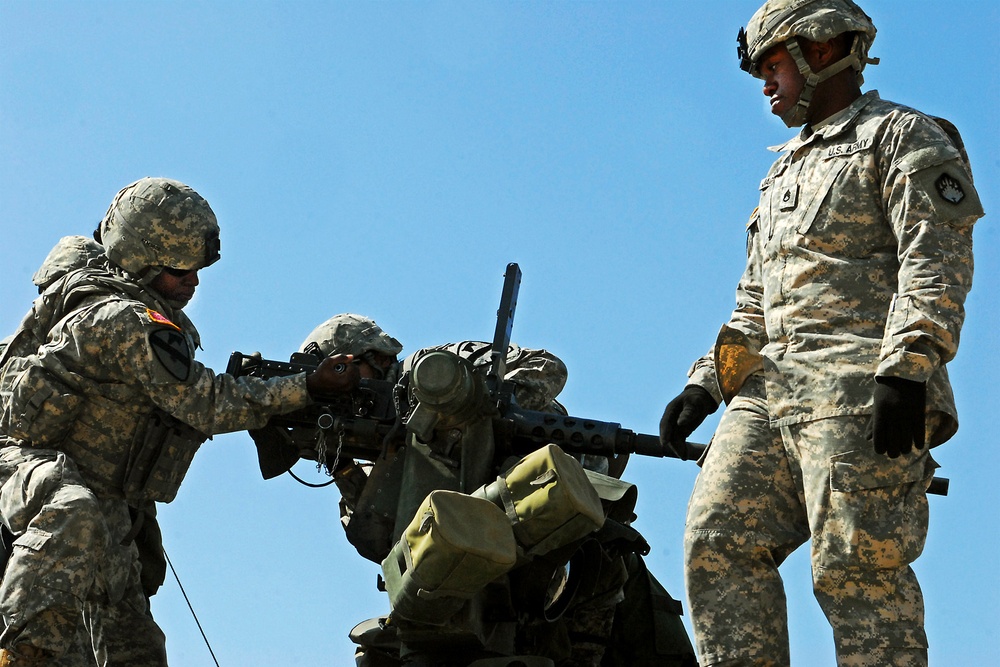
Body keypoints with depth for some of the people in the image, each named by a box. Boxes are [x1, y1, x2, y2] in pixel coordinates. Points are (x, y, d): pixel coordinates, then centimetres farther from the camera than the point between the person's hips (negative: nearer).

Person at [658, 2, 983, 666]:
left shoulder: (903, 135, 5)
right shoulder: (786, 174, 31)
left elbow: (937, 262, -10)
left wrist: (907, 368, -22)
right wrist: (706, 383, 16)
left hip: (860, 387, -8)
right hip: (770, 387, 8)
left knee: (855, 567, -14)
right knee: (718, 542, -5)